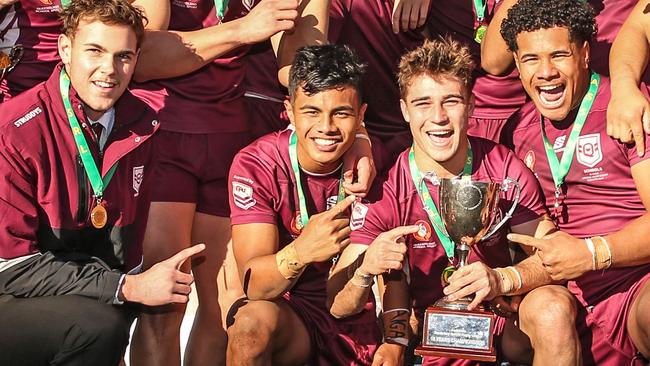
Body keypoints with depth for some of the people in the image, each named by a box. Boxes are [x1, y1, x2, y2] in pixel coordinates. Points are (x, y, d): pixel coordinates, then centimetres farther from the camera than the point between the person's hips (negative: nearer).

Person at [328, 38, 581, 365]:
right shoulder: (385, 192, -12)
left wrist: (502, 279, -28)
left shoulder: (505, 169, -8)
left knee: (553, 306, -27)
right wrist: (365, 270, -33)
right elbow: (338, 308, -12)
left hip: (508, 327, 1)